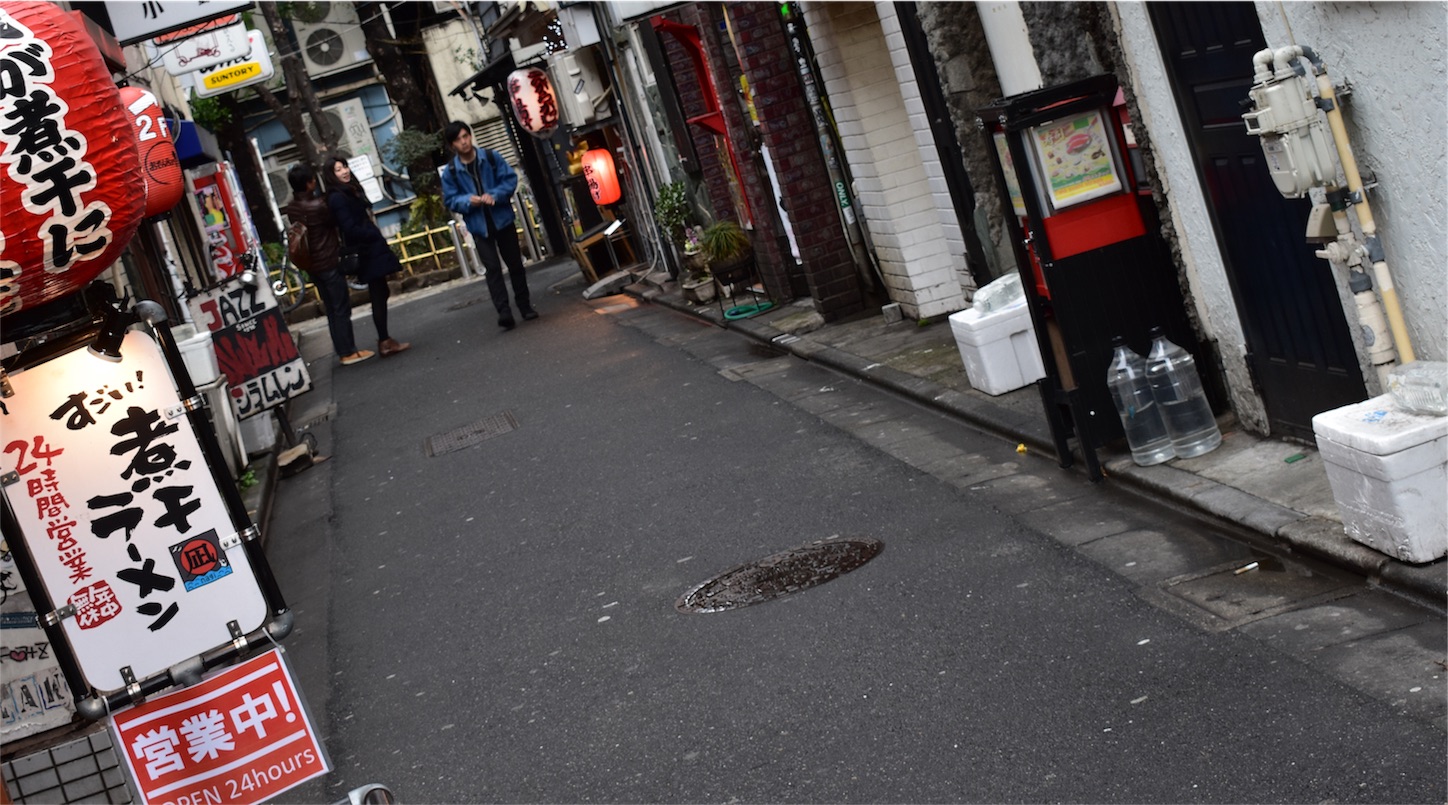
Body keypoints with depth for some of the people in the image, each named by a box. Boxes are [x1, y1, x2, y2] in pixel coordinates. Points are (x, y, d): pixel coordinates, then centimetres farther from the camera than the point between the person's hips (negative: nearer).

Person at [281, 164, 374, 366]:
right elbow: (334, 222, -9)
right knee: (342, 308, 2)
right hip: (328, 262, -8)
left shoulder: (291, 207, 1)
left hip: (311, 264, 8)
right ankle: (349, 352, 7)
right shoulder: (317, 206, -24)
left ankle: (342, 350, 21)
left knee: (331, 309, 15)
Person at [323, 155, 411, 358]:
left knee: (381, 293, 12)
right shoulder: (337, 198, -15)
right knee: (379, 295, -6)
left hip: (371, 250, 9)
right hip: (366, 253, -9)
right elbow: (350, 229, -21)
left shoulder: (350, 191, 14)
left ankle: (385, 341, 17)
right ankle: (385, 342, -1)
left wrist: (377, 238, 9)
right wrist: (376, 235, -12)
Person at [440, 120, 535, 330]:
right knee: (493, 268, -9)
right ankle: (504, 312, -14)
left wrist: (494, 195, -20)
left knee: (515, 264, 10)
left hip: (502, 219, 1)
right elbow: (450, 200, 0)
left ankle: (525, 306, 24)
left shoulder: (491, 157, -3)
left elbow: (510, 179, -3)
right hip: (479, 226, -1)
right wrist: (468, 201, -21)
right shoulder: (450, 171, -3)